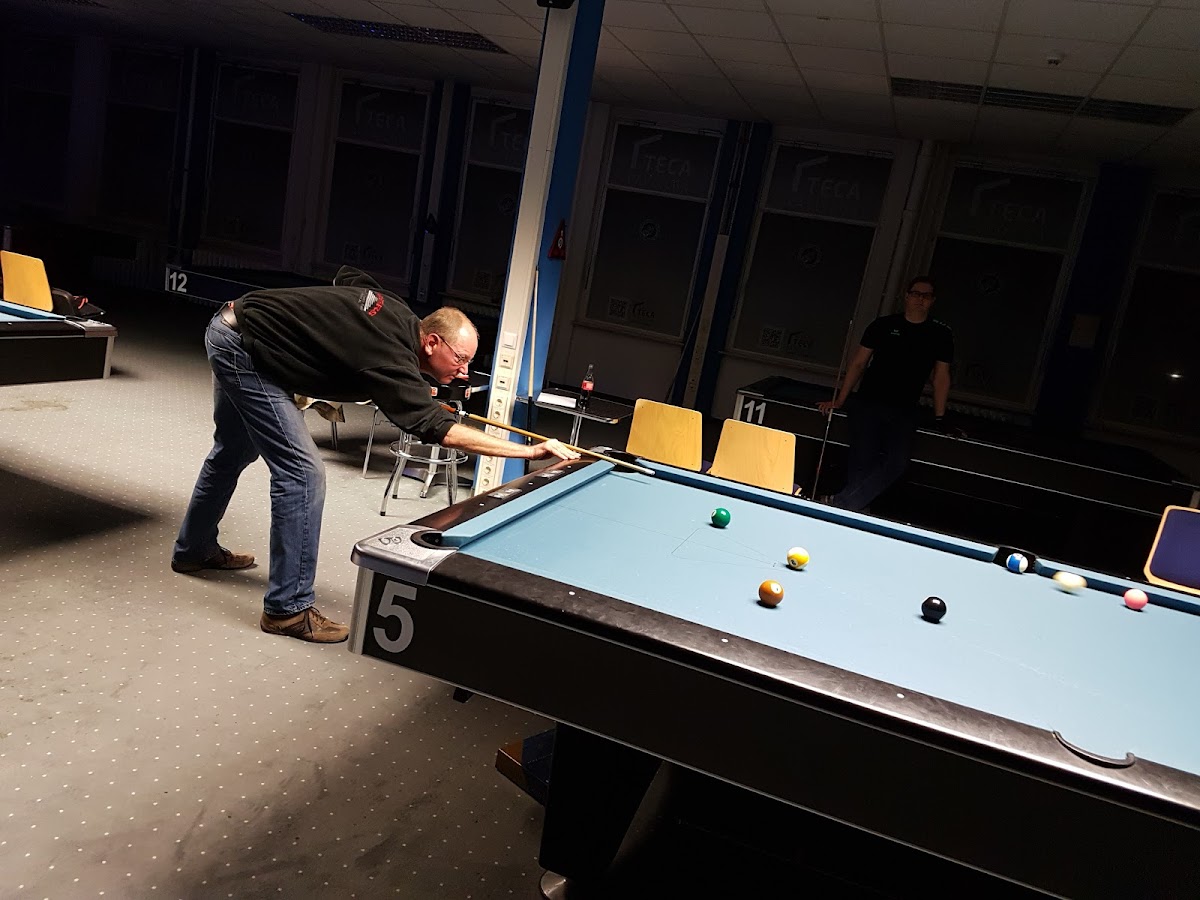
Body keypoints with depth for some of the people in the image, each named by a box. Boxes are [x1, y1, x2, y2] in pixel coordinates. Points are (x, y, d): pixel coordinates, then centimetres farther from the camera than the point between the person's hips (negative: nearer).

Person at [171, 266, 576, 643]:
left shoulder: (395, 310, -2)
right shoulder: (391, 359, -27)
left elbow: (346, 276, 18)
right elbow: (440, 429, -32)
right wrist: (529, 451, -34)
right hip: (244, 348, -10)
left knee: (233, 451, 27)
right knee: (303, 473, -14)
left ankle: (194, 548, 50)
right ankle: (288, 609, -6)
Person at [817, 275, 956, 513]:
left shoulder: (941, 335, 9)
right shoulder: (883, 325, 6)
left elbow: (941, 376, 11)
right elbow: (858, 363, 8)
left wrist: (940, 418, 6)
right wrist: (839, 400, 2)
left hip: (904, 412, 0)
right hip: (867, 404, 0)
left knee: (898, 462, -22)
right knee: (863, 463, -13)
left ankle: (839, 504, -22)